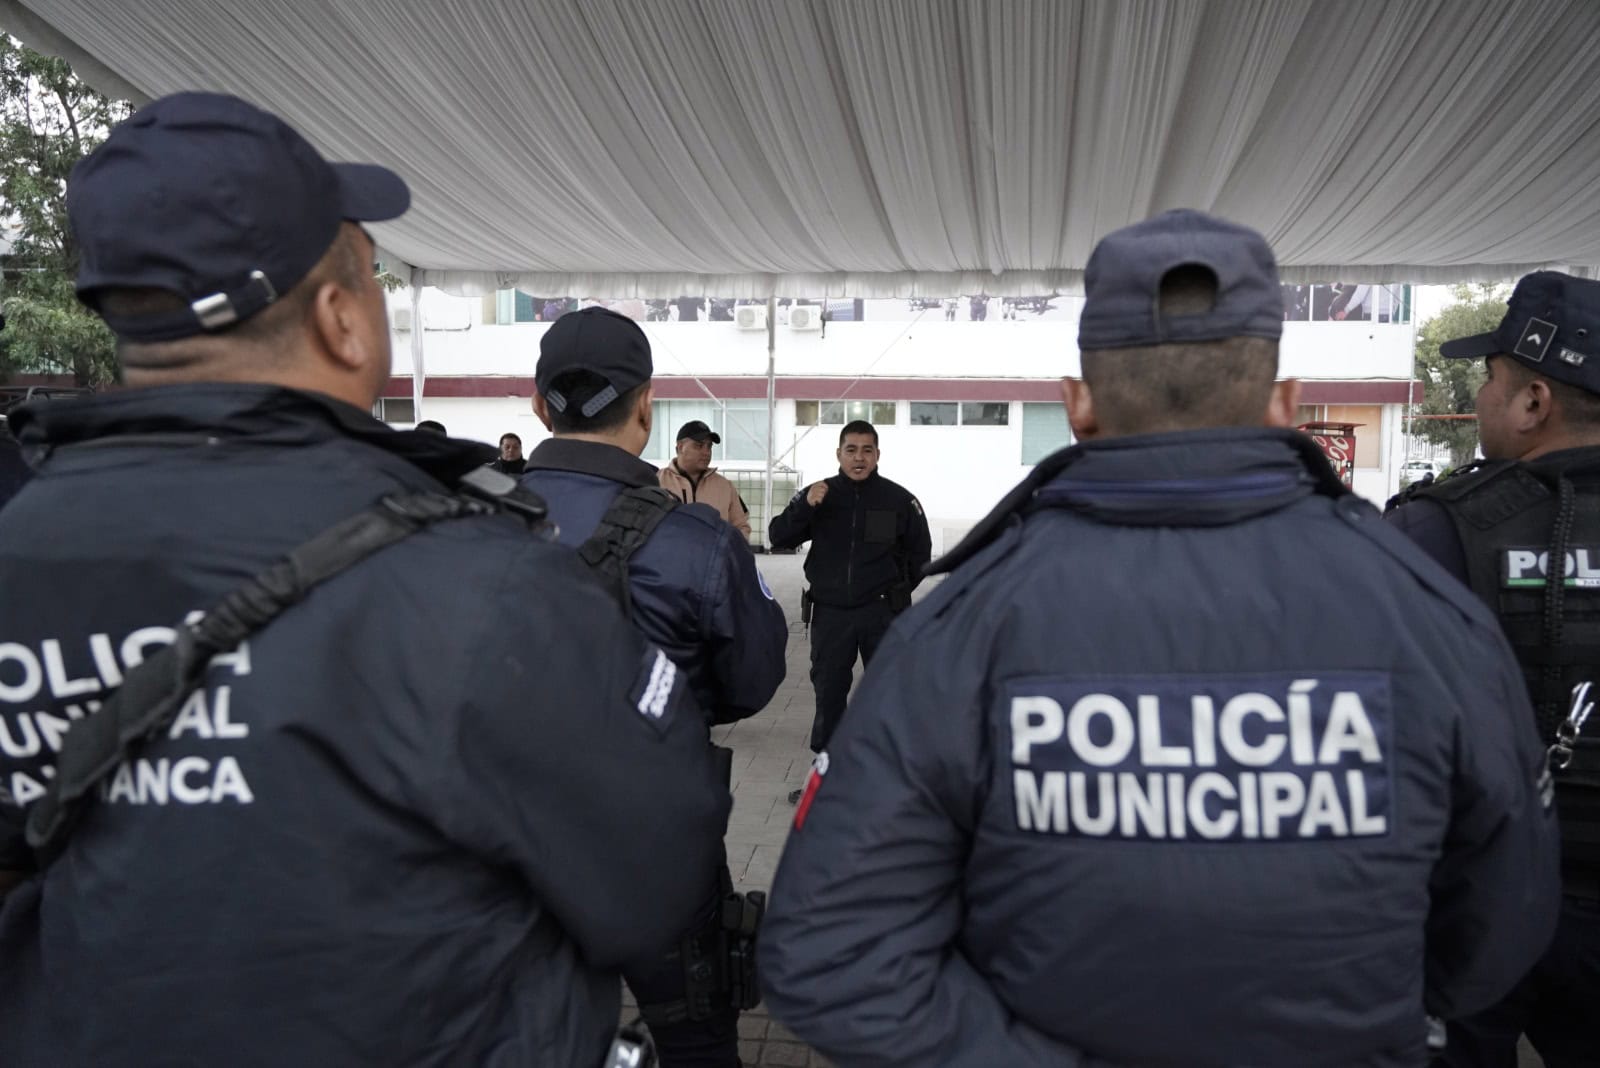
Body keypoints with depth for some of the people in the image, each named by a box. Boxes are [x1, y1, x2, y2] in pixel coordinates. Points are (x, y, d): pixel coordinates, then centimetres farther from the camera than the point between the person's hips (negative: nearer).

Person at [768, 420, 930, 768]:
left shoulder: (898, 498, -1)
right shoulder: (817, 495, 1)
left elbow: (920, 550, 11)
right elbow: (778, 538, -5)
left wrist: (898, 589, 6)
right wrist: (804, 507, -21)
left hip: (882, 613, -1)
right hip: (830, 612, 1)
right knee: (828, 691, 8)